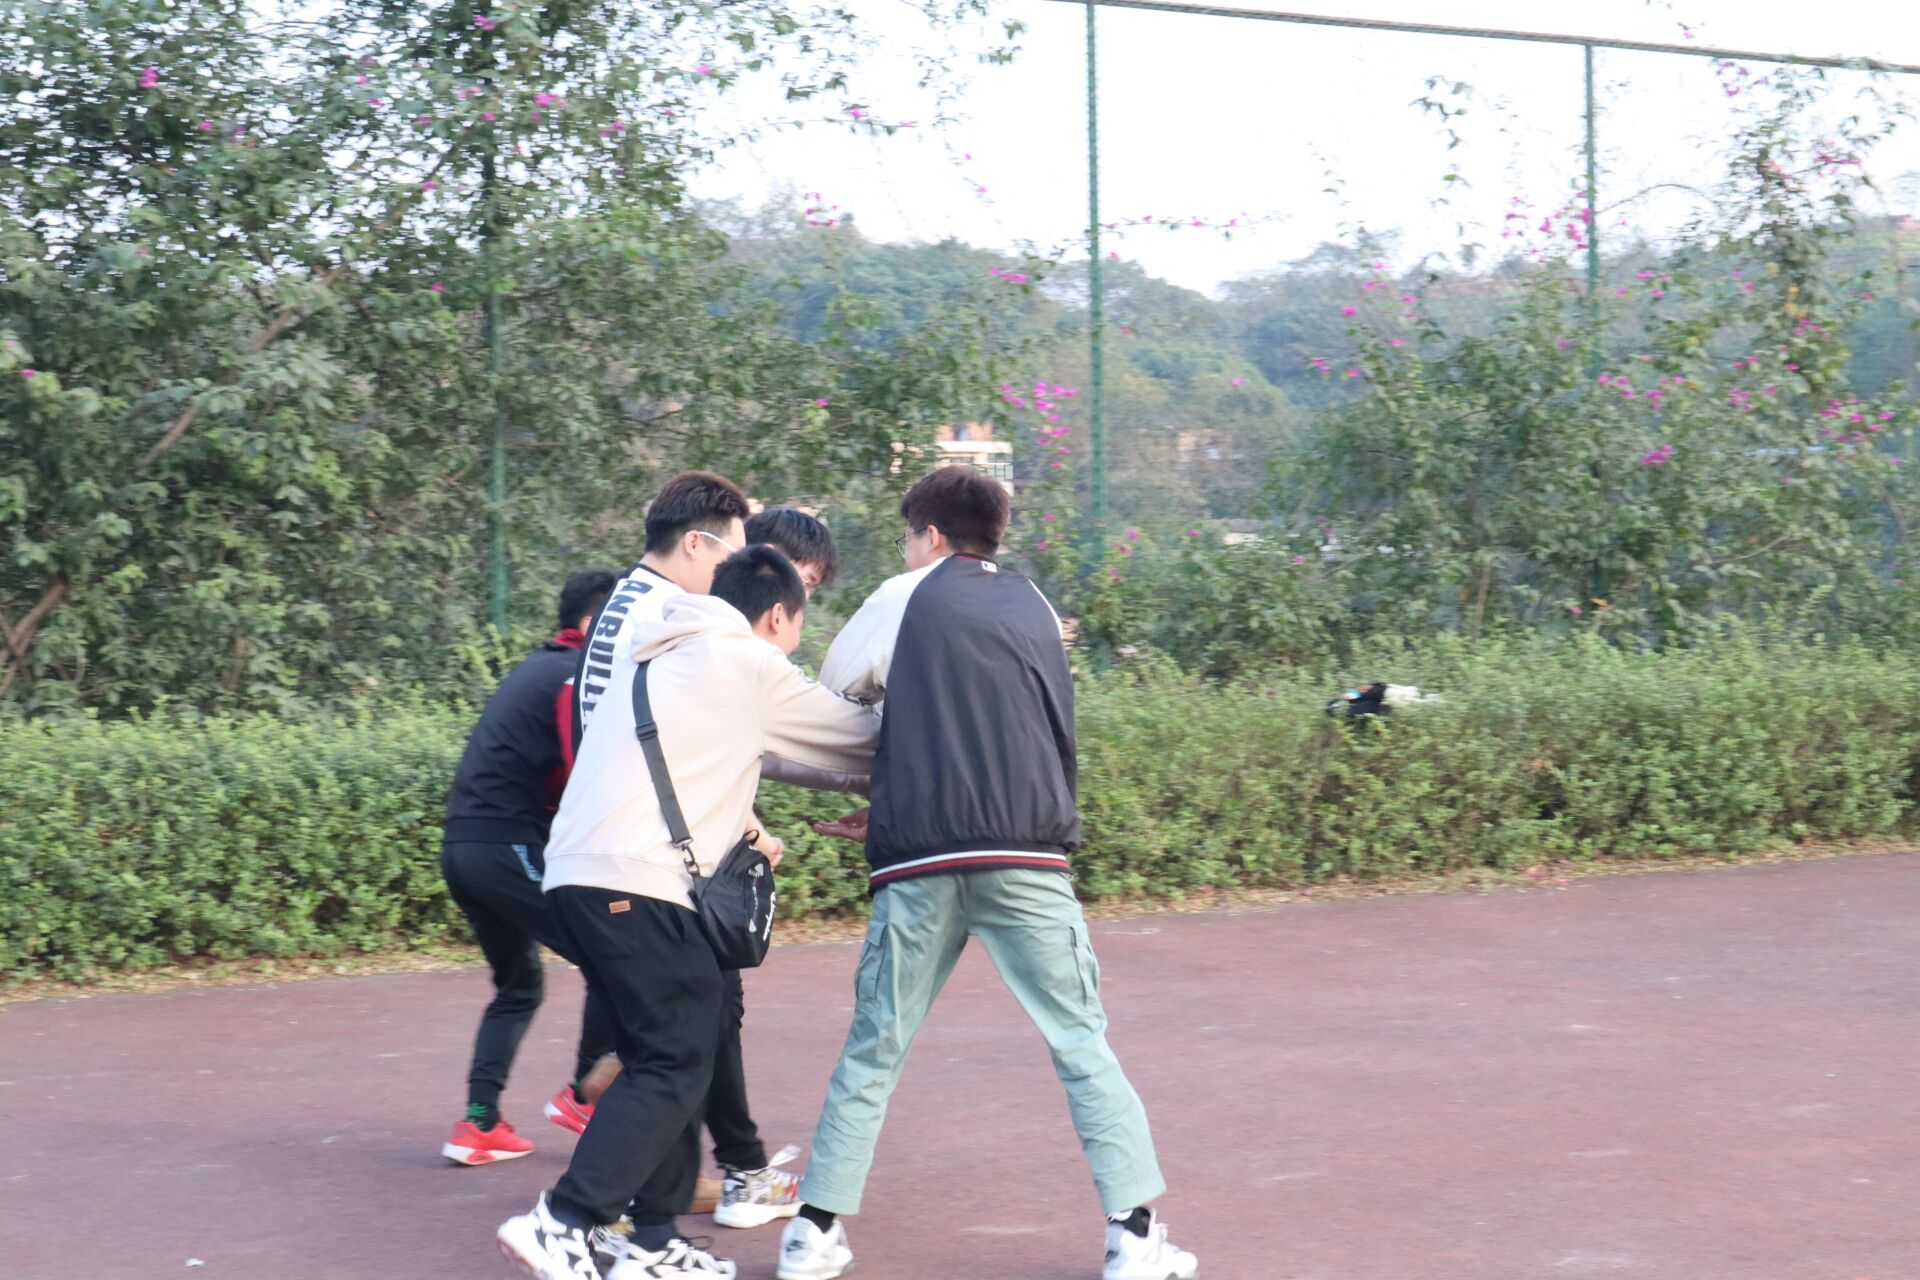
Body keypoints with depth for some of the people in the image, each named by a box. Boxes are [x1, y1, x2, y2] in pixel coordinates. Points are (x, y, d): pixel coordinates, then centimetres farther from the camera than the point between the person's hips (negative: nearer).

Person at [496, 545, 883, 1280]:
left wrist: (741, 827, 28)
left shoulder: (657, 653, 22)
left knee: (667, 1055, 14)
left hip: (577, 873, 9)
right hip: (635, 883, -9)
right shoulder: (748, 664, 0)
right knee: (674, 1063, -7)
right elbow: (858, 739, 9)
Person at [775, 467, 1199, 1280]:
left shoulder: (904, 599, 8)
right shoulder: (1036, 610, 19)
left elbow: (829, 693, 19)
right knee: (1082, 1045, 5)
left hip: (920, 862, -1)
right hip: (1026, 858, 1)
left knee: (873, 1051, 10)